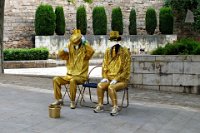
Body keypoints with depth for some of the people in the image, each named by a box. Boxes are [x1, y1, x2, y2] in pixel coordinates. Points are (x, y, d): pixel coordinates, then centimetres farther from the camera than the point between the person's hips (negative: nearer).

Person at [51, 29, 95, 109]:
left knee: (73, 80, -37)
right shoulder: (70, 50, 12)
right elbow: (60, 55, 5)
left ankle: (72, 101, -24)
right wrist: (64, 50, -15)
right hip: (69, 75, 5)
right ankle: (59, 99, -6)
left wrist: (85, 43, -26)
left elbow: (91, 51, -22)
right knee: (56, 79, -13)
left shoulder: (84, 51, -2)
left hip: (81, 76, -5)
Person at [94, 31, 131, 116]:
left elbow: (126, 70, -9)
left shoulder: (125, 52, -7)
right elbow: (104, 66, 12)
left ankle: (115, 107, -21)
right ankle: (100, 105, -12)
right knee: (100, 85, -23)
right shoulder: (108, 51, 7)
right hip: (109, 78, 4)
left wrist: (116, 79, -17)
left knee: (111, 87, -32)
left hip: (121, 80, -4)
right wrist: (105, 77, -4)